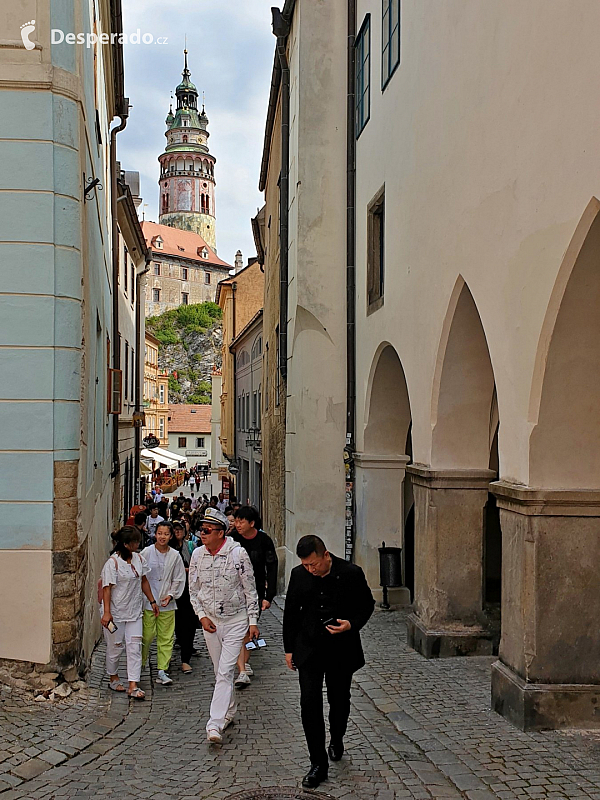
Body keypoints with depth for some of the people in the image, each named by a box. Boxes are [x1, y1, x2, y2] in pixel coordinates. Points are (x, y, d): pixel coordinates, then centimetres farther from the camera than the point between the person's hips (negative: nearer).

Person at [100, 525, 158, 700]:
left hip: (134, 610, 5)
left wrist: (152, 601, 16)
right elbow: (107, 587, -17)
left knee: (135, 646, -1)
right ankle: (113, 678, 32)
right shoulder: (113, 562, -16)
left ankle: (133, 686, -1)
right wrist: (106, 612, -21)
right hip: (116, 611, -5)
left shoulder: (139, 559, 4)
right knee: (115, 646, 10)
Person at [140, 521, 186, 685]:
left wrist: (171, 594, -5)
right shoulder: (147, 553, -4)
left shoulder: (175, 556, 2)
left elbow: (179, 579, 9)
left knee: (166, 638, 3)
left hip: (167, 604, 2)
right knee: (147, 635, 0)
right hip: (148, 602, -2)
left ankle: (162, 671, 10)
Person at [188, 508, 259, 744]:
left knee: (225, 671, -10)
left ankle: (215, 724, -11)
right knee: (220, 671, 14)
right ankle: (230, 711, 33)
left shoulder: (238, 553, -14)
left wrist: (253, 622, -6)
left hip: (236, 620, -4)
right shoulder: (197, 554, -2)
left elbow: (250, 590, -6)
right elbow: (193, 590, 8)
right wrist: (201, 616, -4)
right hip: (210, 620, 4)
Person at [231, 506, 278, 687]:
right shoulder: (233, 538, -5)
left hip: (256, 591, 0)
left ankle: (245, 663, 26)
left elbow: (272, 569, -4)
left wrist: (269, 596, -9)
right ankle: (242, 671, -6)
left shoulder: (264, 541, -7)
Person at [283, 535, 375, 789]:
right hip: (309, 650, 1)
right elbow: (291, 613, 6)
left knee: (340, 701, 15)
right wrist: (289, 648, 8)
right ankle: (318, 763, 6)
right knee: (309, 704, -5)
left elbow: (367, 605, 0)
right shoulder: (298, 575, -6)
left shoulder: (351, 573, -14)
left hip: (342, 651, -1)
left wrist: (352, 624, -19)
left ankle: (336, 739, 45)